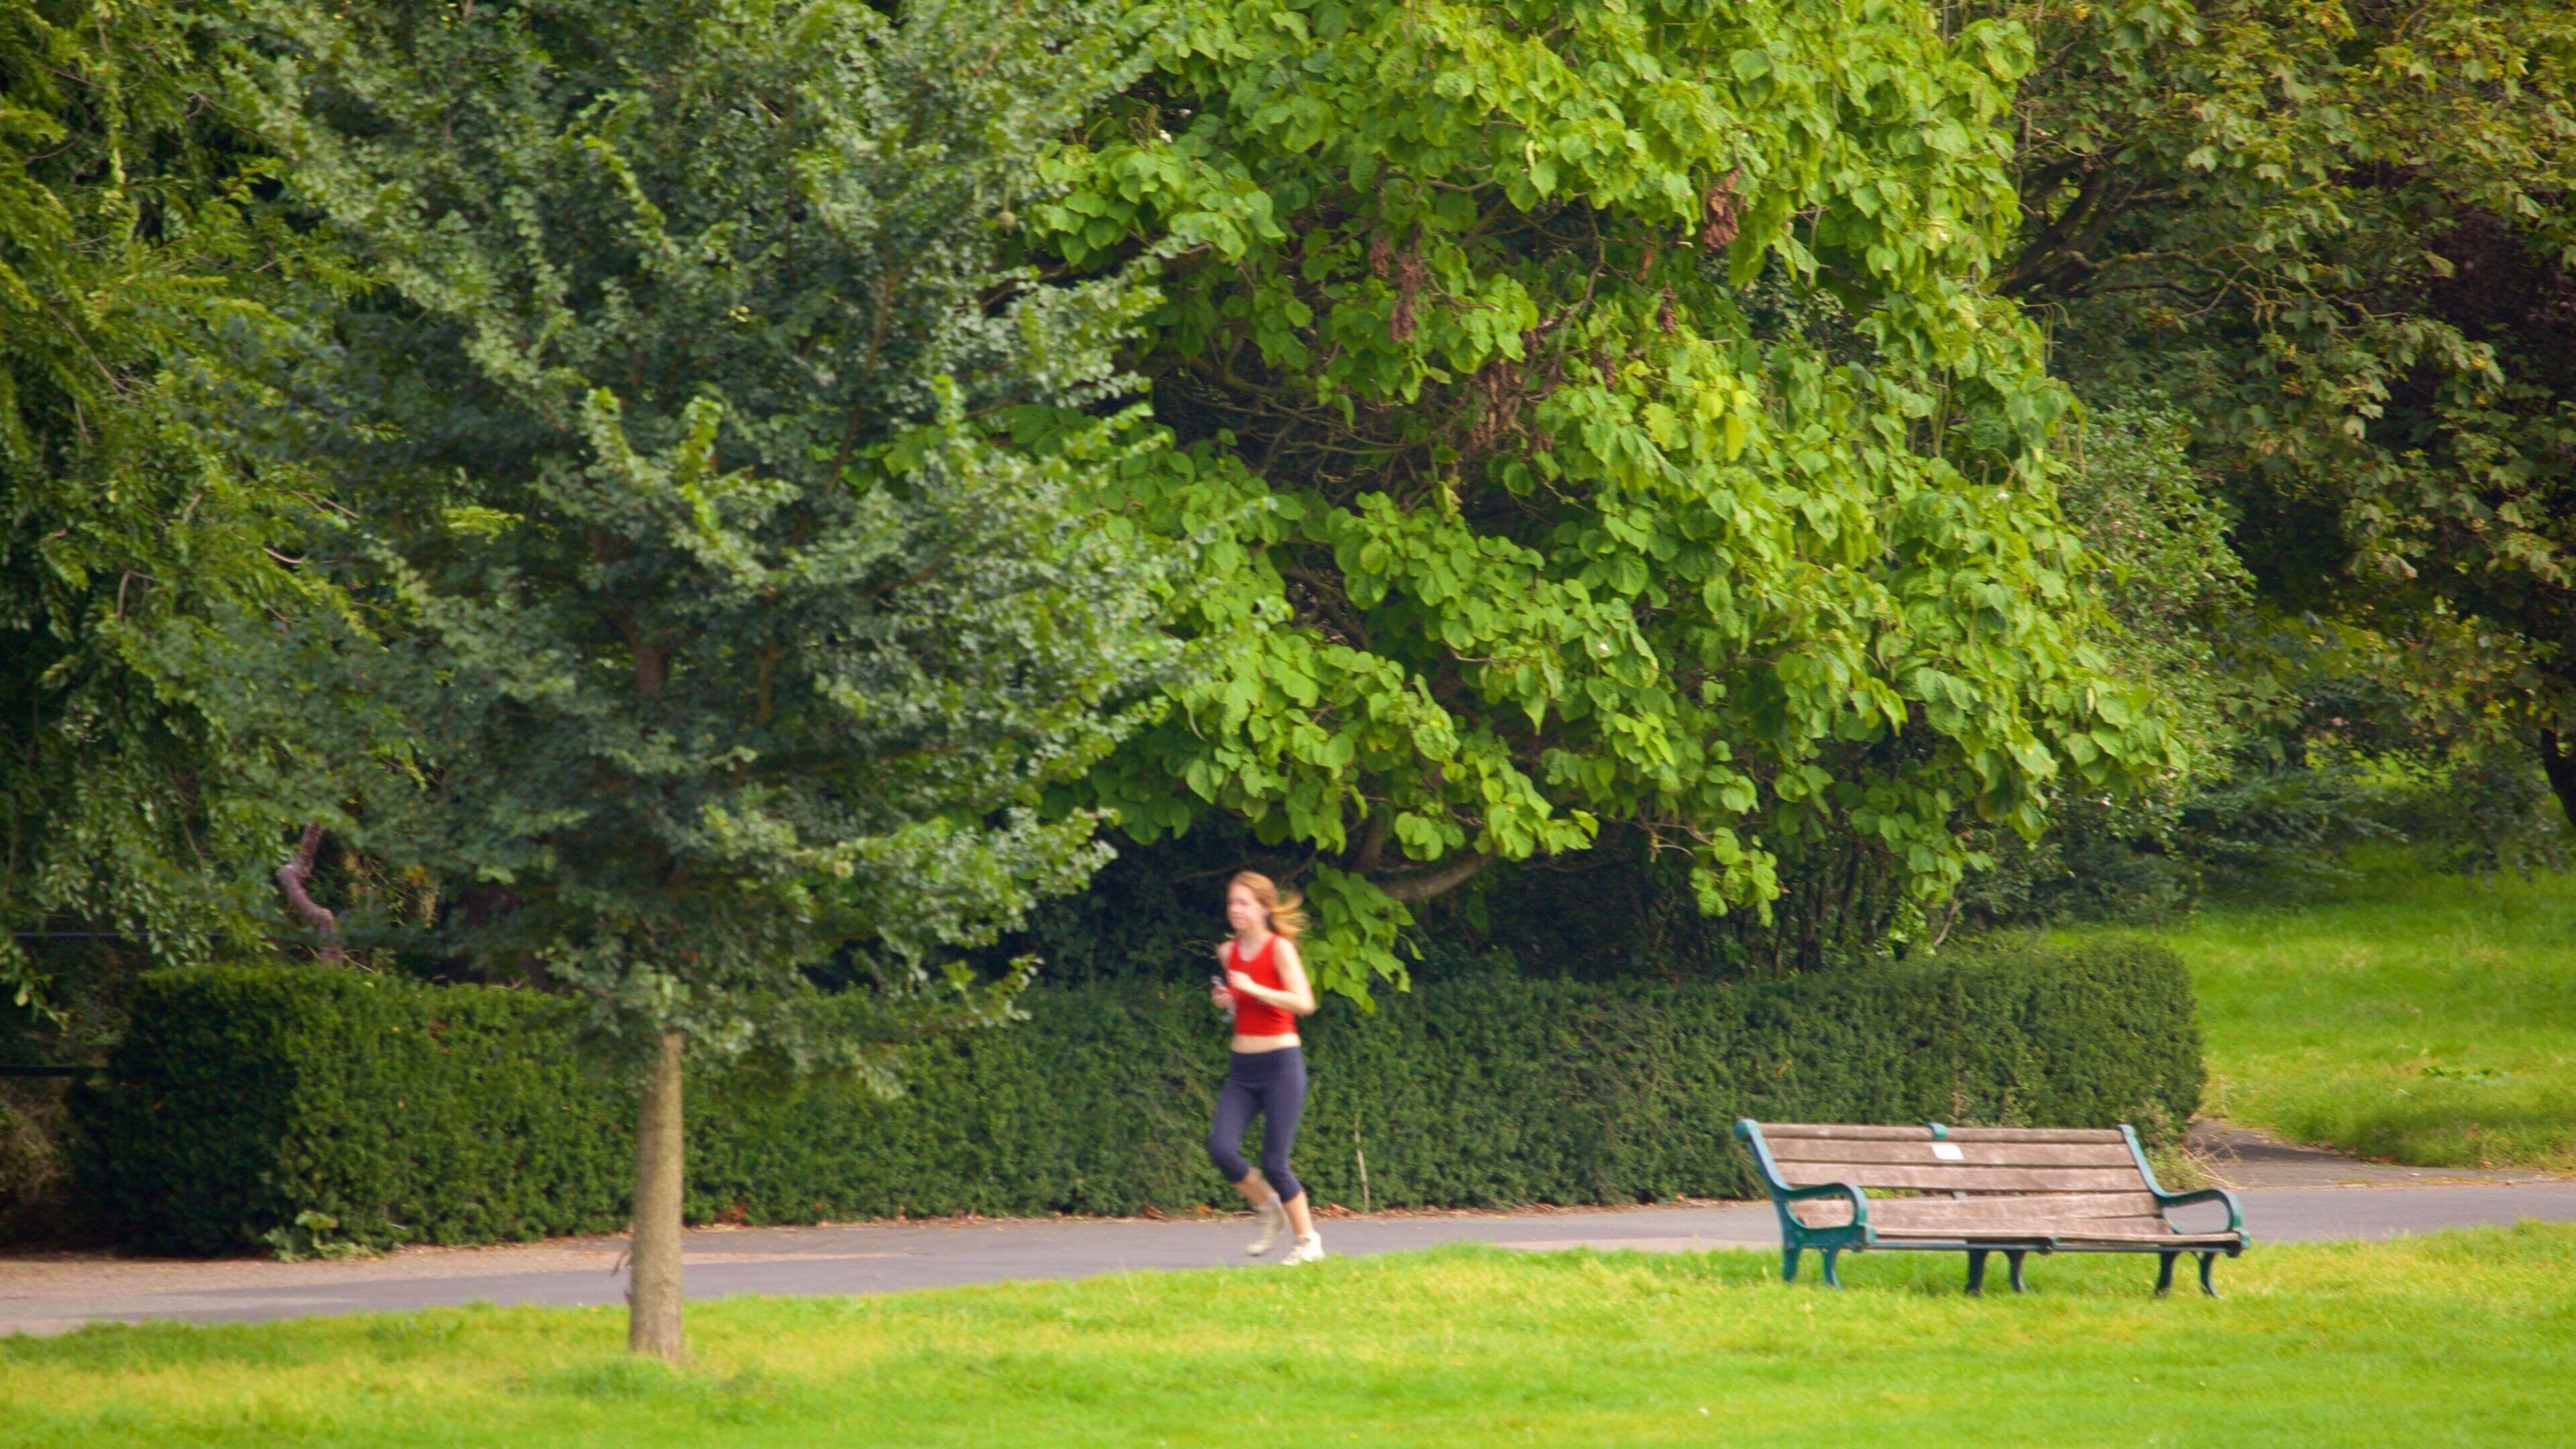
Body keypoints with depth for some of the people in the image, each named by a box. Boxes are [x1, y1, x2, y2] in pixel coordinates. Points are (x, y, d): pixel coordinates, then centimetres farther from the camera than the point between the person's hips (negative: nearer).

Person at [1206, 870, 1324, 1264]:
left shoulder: (1280, 948, -9)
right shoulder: (1228, 952, 8)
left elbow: (1303, 1003, -21)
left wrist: (1252, 989, -24)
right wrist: (1224, 999, 4)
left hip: (1281, 1064, -6)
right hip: (1242, 1067, 6)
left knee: (1274, 1162, -6)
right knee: (1221, 1147, -12)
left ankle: (1308, 1240, 12)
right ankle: (1269, 1210, 13)